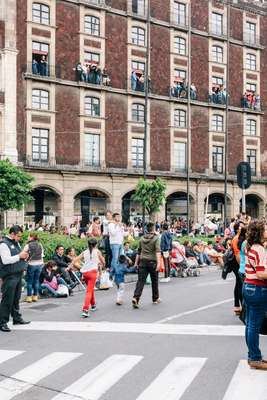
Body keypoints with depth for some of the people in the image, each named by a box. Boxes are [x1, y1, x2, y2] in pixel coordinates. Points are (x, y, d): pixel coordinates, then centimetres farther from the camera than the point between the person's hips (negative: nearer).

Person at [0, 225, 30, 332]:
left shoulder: (16, 243, 15)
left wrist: (24, 256, 3)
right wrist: (19, 256, -18)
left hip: (18, 274, 9)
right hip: (9, 276, -8)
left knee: (16, 299, 17)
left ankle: (17, 318, 27)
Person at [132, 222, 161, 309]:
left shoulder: (142, 238, 12)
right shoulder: (156, 238, -3)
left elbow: (139, 252, 17)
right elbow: (158, 251, -17)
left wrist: (136, 262, 23)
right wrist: (158, 263, -23)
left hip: (143, 261, 3)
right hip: (152, 261, -3)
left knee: (141, 280, -4)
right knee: (154, 281, 14)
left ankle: (135, 298, -21)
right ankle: (155, 298, 26)